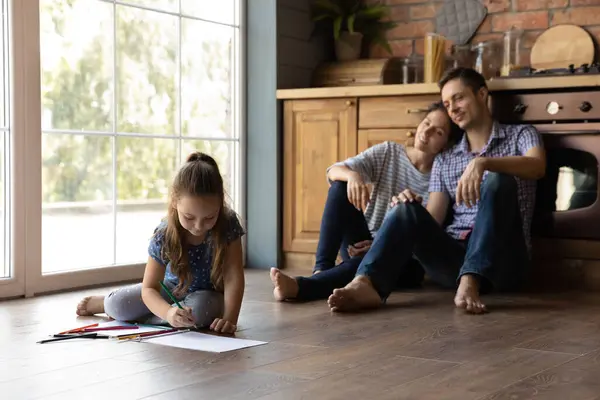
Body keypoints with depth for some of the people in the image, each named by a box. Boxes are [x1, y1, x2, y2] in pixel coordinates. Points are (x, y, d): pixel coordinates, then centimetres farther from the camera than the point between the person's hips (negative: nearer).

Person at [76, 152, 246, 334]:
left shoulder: (228, 224, -26)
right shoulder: (164, 236, -24)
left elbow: (233, 277, -25)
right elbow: (149, 287, -23)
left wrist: (229, 318, -38)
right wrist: (168, 312, -44)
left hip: (209, 296, -1)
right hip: (172, 290, 1)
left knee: (200, 309, -37)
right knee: (118, 304, -20)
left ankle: (136, 315, -11)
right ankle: (106, 302, 20)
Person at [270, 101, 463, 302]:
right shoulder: (388, 152, 3)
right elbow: (333, 171, -8)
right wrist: (352, 175, -33)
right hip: (363, 246, 3)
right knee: (342, 185, -20)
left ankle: (301, 286, -53)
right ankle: (321, 268, -29)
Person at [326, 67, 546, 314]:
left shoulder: (520, 135, 12)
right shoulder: (444, 160, 21)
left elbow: (537, 166, -13)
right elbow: (431, 221, 10)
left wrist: (483, 162, -30)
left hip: (502, 259, -3)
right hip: (453, 257, 3)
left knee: (498, 181, -28)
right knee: (408, 209, -22)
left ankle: (470, 283, -44)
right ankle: (366, 284, -48)